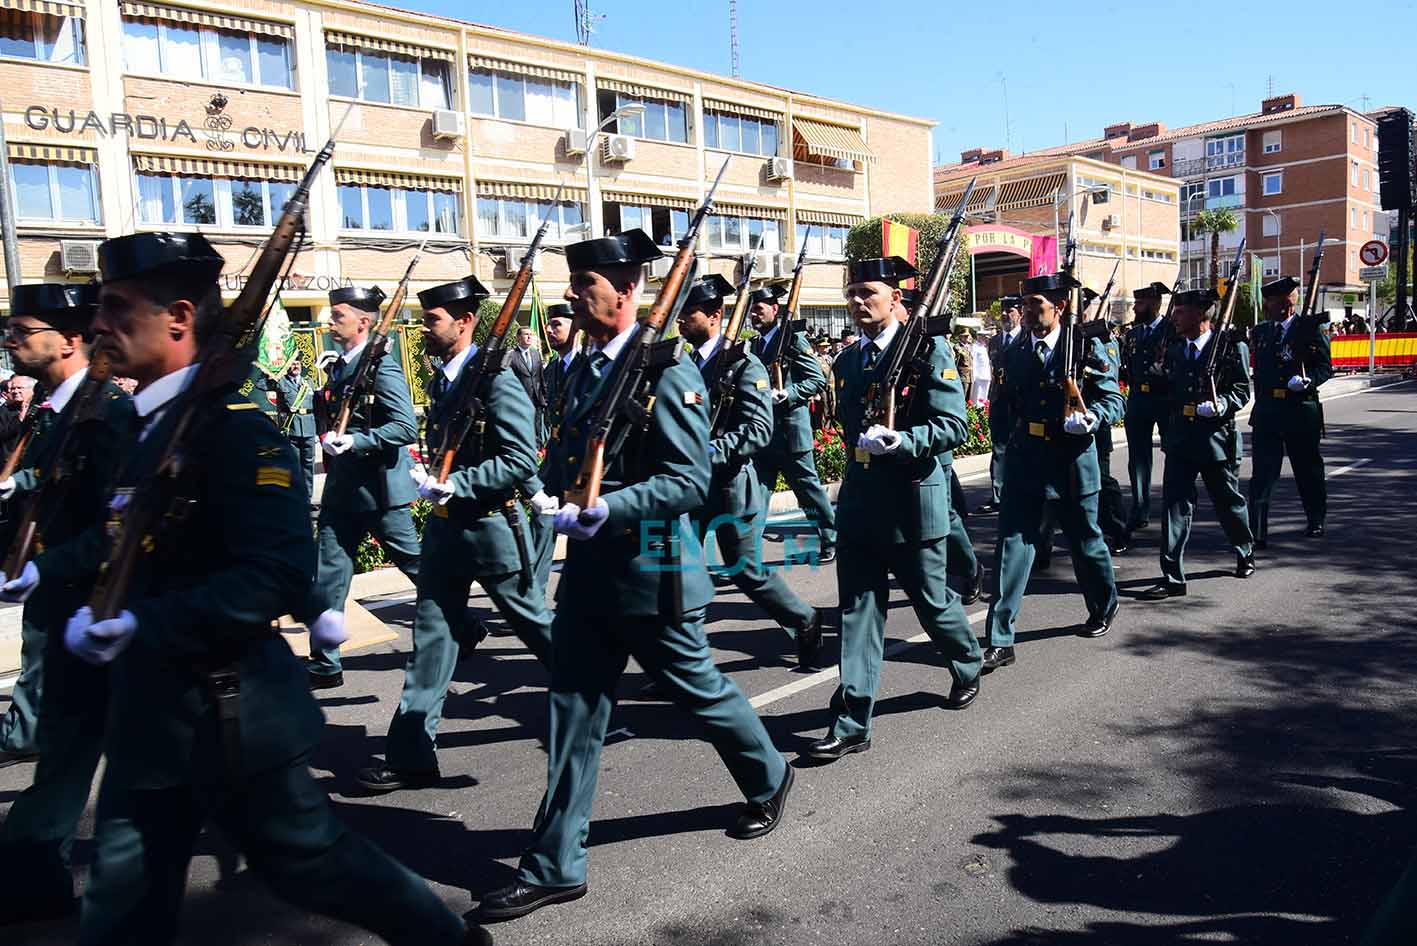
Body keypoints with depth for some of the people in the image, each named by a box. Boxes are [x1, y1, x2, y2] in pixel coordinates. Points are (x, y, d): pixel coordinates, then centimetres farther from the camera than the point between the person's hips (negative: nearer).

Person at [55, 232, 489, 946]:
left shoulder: (234, 428, -19)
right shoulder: (144, 424, 9)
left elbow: (277, 574, -26)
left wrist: (143, 625, -28)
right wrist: (94, 609, 4)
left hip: (225, 719, -8)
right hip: (150, 720, 9)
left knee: (310, 864, 7)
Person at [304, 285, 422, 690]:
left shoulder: (381, 366, -15)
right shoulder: (339, 367, 11)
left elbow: (406, 427, -22)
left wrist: (355, 441, -27)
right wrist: (329, 436, 4)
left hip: (379, 487, -8)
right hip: (342, 488, 8)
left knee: (415, 563, 6)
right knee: (328, 573, 7)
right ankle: (325, 664, 16)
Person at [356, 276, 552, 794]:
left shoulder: (496, 380, -16)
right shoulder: (443, 378, 10)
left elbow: (521, 460, -22)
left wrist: (453, 485, -23)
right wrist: (431, 481, 7)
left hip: (490, 525, -8)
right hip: (445, 524, 8)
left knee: (536, 624, 8)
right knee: (432, 635, 8)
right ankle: (411, 754, 15)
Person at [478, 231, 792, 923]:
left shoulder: (666, 371, -16)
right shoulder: (590, 368, 9)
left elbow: (690, 483, -19)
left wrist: (606, 509, -28)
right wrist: (553, 485, -3)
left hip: (651, 569, -7)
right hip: (588, 564, 7)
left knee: (699, 690, 13)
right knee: (574, 714, 8)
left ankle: (769, 781, 42)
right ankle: (554, 867, 19)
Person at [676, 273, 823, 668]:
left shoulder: (744, 364, -11)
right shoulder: (687, 362, 10)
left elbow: (759, 429, -19)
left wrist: (709, 452, -28)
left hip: (730, 487, -6)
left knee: (747, 571, 3)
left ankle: (805, 621, 27)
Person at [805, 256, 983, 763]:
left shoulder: (929, 350, -9)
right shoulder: (849, 360, 10)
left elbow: (955, 425, -15)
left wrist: (901, 442, -28)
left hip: (912, 502, -5)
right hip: (859, 502, 5)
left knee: (933, 601, 13)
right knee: (858, 608, 2)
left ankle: (968, 668, 43)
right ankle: (852, 722, 5)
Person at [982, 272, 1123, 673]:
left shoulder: (1087, 347, -6)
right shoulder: (1016, 351, 5)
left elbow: (1113, 398, -5)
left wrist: (1091, 417, -24)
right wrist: (1008, 444, 11)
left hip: (1071, 458, -2)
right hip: (1025, 457, 3)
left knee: (1084, 538, 15)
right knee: (1013, 542, -5)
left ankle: (1104, 607, 44)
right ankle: (1000, 640, -4)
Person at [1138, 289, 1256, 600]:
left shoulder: (1232, 347, -6)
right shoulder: (1175, 349, 9)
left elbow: (1242, 390, -6)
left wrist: (1221, 405, -23)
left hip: (1217, 438, -3)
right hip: (1179, 439, 4)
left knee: (1228, 502, 14)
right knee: (1176, 504, -4)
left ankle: (1245, 554, 42)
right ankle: (1172, 578, -4)